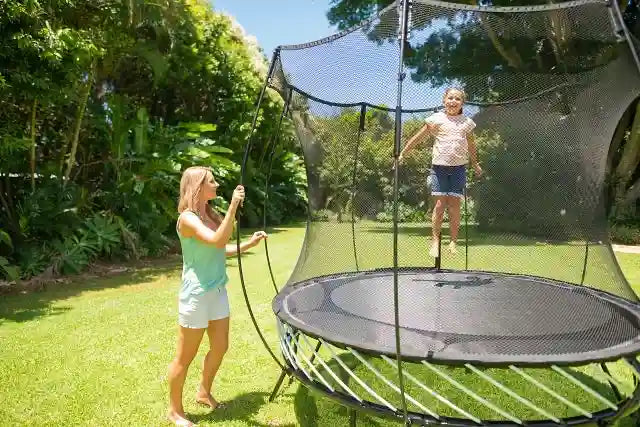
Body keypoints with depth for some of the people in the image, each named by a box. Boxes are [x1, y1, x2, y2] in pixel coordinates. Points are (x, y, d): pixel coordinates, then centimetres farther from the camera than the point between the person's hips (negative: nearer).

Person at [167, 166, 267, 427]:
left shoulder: (210, 215, 7)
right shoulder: (188, 218, -18)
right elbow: (217, 241, -34)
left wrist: (249, 243, 8)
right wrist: (233, 206, -37)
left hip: (218, 290, 8)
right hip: (197, 294, -8)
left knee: (220, 347, 18)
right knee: (186, 356, 7)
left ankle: (204, 393, 41)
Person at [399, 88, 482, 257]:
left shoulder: (467, 122, 9)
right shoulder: (437, 119, 1)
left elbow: (471, 145, 24)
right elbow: (418, 137, 4)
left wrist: (475, 164, 33)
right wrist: (402, 153, 3)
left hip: (459, 167, 2)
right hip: (439, 166, -2)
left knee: (455, 205, 1)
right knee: (440, 204, -4)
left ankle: (453, 242, 10)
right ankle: (435, 241, 6)